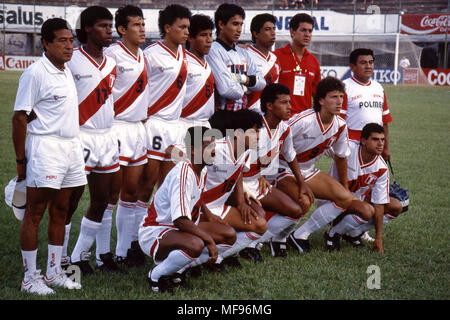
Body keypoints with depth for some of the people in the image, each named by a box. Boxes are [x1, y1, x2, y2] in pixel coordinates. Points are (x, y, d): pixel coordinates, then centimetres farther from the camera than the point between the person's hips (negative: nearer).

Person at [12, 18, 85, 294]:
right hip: (45, 147, -8)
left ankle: (54, 272, 22)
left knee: (60, 211, 12)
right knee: (35, 214, -1)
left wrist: (75, 146, 12)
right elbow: (20, 117, -10)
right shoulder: (35, 73, -11)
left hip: (72, 147, 8)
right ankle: (30, 277, 6)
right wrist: (20, 160, -10)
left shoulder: (67, 72, 14)